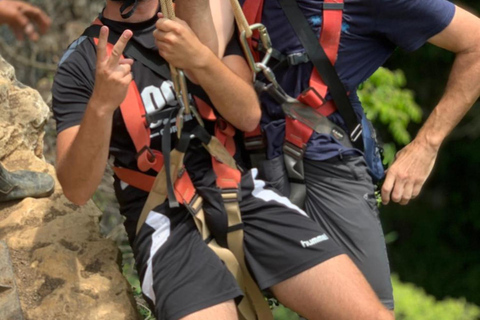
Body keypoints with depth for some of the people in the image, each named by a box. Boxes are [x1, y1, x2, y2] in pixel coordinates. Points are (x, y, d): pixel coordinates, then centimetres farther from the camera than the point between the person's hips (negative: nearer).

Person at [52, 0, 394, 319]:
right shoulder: (81, 63, 1)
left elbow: (248, 114, -2)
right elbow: (77, 189, -8)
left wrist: (199, 59, -20)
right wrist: (100, 104, -26)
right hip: (165, 216, -2)